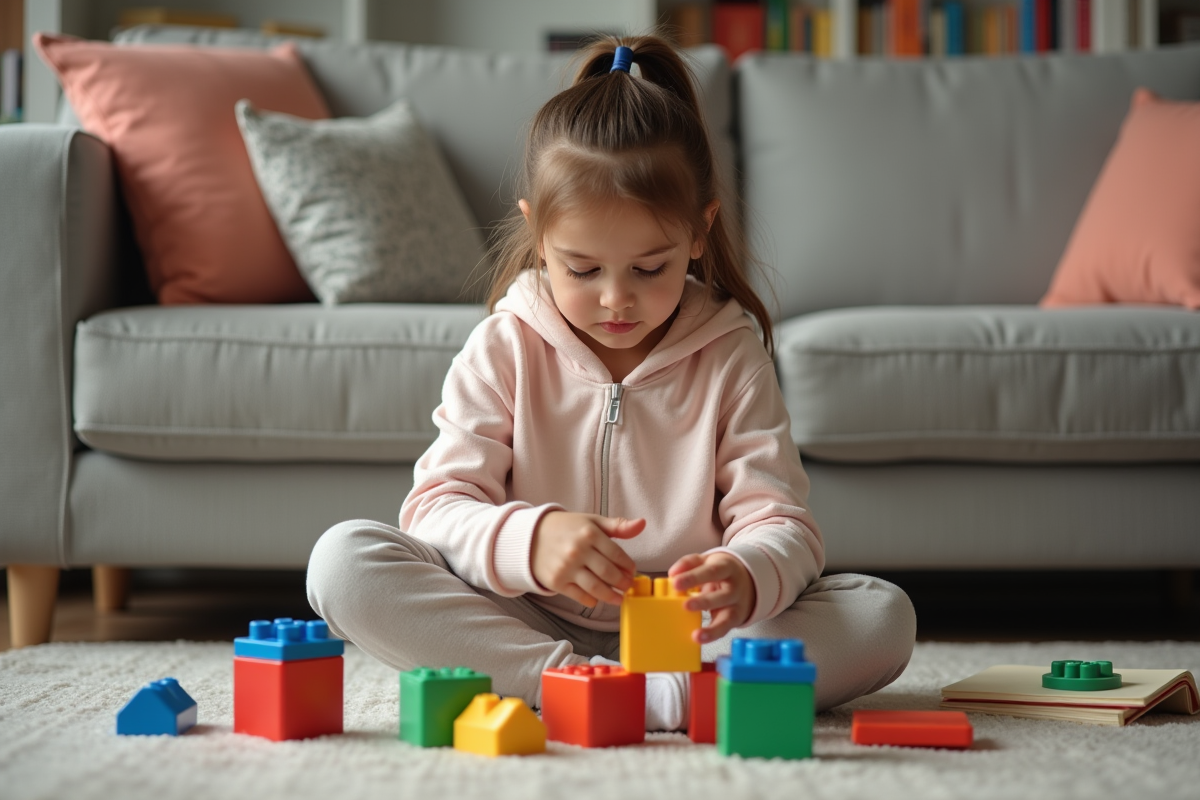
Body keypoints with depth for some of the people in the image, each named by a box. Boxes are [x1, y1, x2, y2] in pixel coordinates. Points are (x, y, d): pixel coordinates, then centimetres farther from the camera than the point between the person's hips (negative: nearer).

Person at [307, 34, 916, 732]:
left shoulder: (731, 355, 1)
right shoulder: (504, 349, -1)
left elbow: (781, 521, -6)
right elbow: (436, 508, -9)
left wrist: (747, 576, -33)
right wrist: (529, 539, -33)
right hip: (523, 622, 0)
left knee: (883, 616, -22)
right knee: (343, 557, -25)